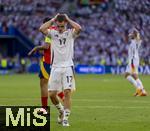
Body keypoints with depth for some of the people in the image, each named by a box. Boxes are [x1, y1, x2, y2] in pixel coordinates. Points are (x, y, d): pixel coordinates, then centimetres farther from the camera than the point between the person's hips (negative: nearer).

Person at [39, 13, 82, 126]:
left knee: (67, 92, -12)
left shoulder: (70, 33, 3)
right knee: (52, 94, 1)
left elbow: (79, 28, -19)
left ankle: (65, 118, -7)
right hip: (55, 67, 2)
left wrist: (68, 19, -6)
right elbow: (41, 29, -12)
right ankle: (61, 110, 29)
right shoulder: (53, 33, 6)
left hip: (68, 67, -2)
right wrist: (53, 20, -4)